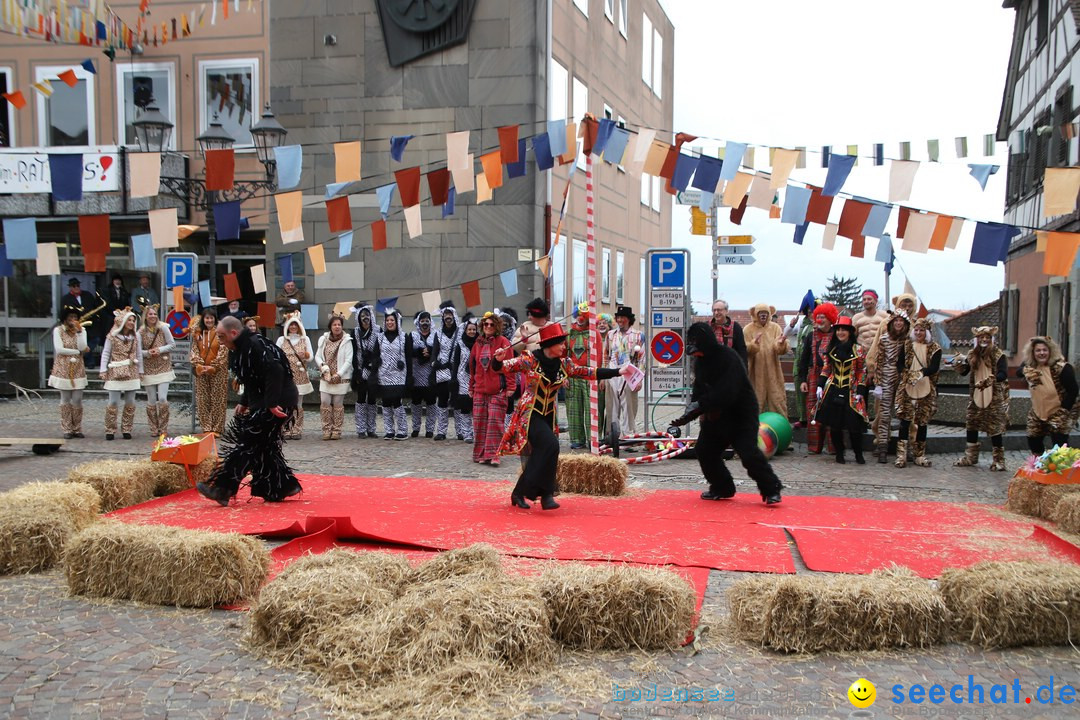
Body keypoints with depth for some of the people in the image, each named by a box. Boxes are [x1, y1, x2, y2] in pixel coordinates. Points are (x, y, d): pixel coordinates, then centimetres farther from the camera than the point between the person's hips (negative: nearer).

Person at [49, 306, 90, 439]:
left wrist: (79, 331, -13)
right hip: (63, 369, -2)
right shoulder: (58, 330, 0)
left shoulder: (82, 330, 7)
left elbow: (83, 347, -8)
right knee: (66, 400, 2)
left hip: (78, 369, 2)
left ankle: (77, 429, 9)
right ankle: (67, 429, 7)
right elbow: (59, 349, -11)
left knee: (77, 400, 0)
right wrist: (79, 351, -7)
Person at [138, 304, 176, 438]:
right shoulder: (141, 332, 0)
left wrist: (160, 350, -14)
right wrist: (147, 353, -16)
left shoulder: (163, 328, -2)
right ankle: (154, 429, 16)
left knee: (162, 398, -11)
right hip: (148, 369, 1)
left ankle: (164, 428, 2)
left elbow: (172, 345, 1)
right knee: (151, 401, 4)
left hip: (163, 368, -1)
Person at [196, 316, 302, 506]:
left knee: (246, 443, -9)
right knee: (265, 446, 14)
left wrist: (272, 403, -29)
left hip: (278, 404, -11)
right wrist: (244, 403, 18)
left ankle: (222, 489, -8)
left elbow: (275, 372, -28)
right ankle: (282, 488, 21)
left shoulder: (255, 345, -17)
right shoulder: (244, 347, 16)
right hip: (263, 404, 11)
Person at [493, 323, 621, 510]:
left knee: (540, 455, 4)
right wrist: (498, 359, -32)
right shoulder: (530, 360, -11)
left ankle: (519, 494, 19)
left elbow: (589, 373, 5)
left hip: (548, 416, 6)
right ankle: (545, 494, -16)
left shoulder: (564, 364, 2)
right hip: (530, 413, -6)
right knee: (550, 445, -24)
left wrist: (618, 371, 0)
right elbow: (501, 368, -9)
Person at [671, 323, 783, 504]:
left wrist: (700, 405, -29)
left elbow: (726, 394, -30)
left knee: (748, 452, -17)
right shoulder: (700, 361, 3)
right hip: (717, 414, 8)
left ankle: (771, 490, -3)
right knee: (704, 450, 6)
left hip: (741, 413, -8)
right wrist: (691, 413, -9)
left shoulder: (728, 357, -24)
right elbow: (699, 389, 6)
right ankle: (722, 488, 21)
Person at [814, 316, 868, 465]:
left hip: (850, 392, -3)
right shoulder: (831, 349, 9)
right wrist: (820, 386, 4)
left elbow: (862, 372, 0)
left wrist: (860, 392, -6)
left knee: (854, 426, -5)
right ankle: (839, 454, 17)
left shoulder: (858, 350, 0)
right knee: (834, 424, 3)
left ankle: (858, 455, 11)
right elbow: (826, 369, 12)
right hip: (833, 391, 3)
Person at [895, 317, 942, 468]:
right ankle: (901, 455, -5)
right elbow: (900, 365, 5)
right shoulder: (906, 346, 8)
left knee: (922, 422, 6)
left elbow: (934, 367, -9)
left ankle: (919, 455, 16)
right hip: (907, 388, 0)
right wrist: (907, 376, -14)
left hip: (926, 389, 0)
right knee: (905, 419, -6)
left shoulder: (935, 349, 3)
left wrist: (921, 373, -26)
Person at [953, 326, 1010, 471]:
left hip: (994, 397, -5)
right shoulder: (972, 355, 7)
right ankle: (970, 456, 21)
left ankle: (999, 460, 6)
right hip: (975, 396, 5)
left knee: (995, 427, -3)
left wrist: (991, 380, -35)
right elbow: (964, 371, 8)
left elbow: (1004, 373, -18)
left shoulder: (998, 355, -8)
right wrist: (958, 365, -14)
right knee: (971, 423, 9)